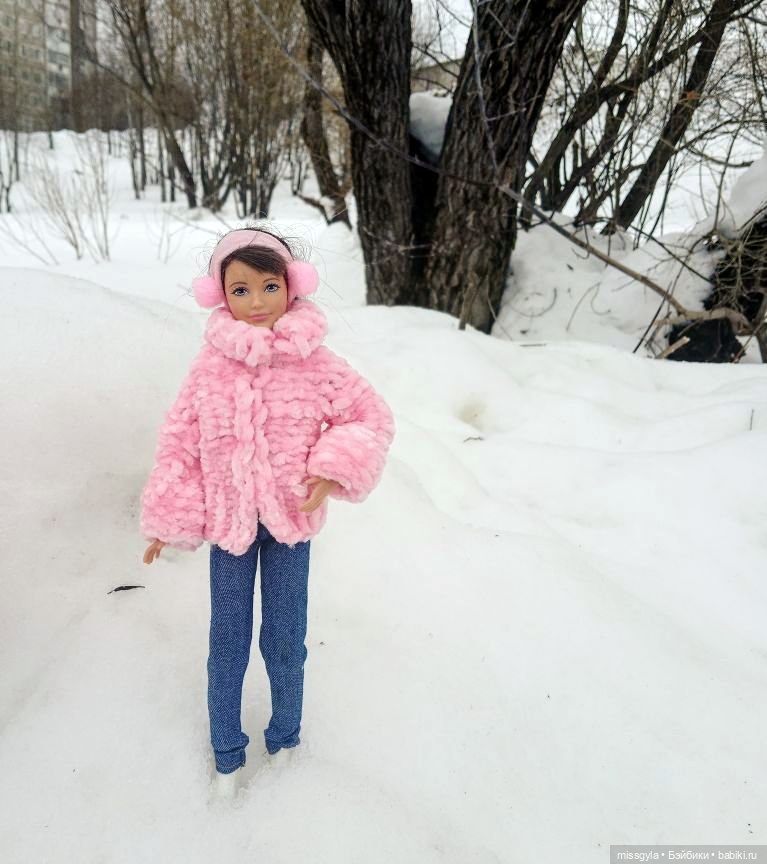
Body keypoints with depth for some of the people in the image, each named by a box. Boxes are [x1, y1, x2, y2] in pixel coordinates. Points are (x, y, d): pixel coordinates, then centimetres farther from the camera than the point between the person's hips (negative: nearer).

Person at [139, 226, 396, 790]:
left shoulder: (317, 364, -11)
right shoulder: (211, 367, -8)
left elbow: (372, 417, -3)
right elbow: (180, 441, -2)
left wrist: (333, 471, -17)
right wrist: (166, 520, 0)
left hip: (291, 519, -1)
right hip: (228, 519, 1)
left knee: (285, 641, 13)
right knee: (227, 641, 14)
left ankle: (286, 738, 40)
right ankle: (227, 751, 36)